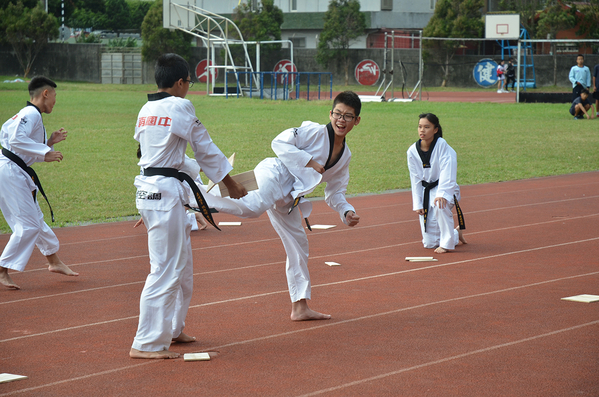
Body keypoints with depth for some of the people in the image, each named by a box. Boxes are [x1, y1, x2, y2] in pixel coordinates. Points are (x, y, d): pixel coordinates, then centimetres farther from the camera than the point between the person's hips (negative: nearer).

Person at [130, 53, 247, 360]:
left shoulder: (146, 110, 12)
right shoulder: (179, 107, -11)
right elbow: (205, 148, -4)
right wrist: (231, 184, 8)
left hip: (148, 189, 9)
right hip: (166, 193, -9)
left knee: (182, 266, 20)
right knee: (166, 269, -5)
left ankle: (172, 329, 32)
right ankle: (147, 344, -3)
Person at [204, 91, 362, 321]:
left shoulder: (345, 156, 17)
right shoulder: (315, 131, -5)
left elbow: (334, 192, 25)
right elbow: (280, 142, -11)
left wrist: (347, 212, 8)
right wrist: (308, 161, -15)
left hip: (287, 198, 8)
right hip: (276, 175, -8)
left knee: (298, 246, 14)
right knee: (253, 206, -40)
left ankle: (300, 307, 24)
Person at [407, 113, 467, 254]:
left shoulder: (441, 145, -16)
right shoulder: (412, 151, -5)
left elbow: (447, 172, -24)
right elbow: (415, 179, 1)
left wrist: (441, 194, -37)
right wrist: (417, 204, -3)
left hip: (445, 189, -4)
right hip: (426, 192, 4)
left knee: (440, 205, -42)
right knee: (430, 243, 2)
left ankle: (447, 243, -22)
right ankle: (456, 234, 36)